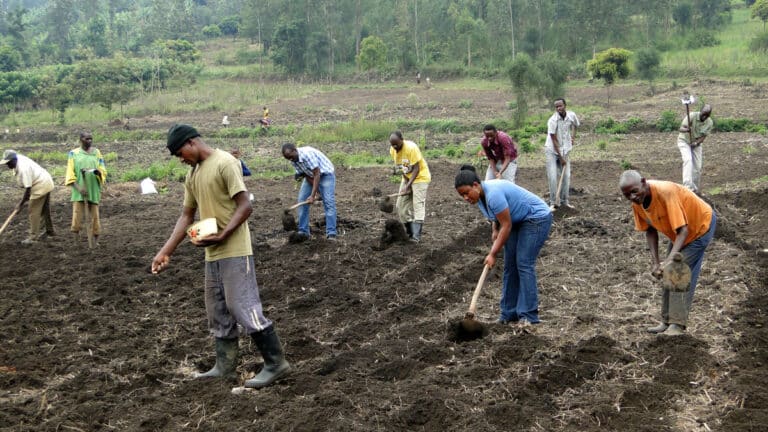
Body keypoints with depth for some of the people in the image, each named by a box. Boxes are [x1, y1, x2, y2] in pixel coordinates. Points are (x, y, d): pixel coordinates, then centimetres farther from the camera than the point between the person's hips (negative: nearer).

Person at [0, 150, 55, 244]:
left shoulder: (23, 169, -29)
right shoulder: (19, 158, 0)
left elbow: (28, 189, -27)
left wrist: (20, 204, -19)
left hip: (41, 186, -10)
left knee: (34, 211, -8)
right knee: (44, 209, 21)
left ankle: (33, 236, -6)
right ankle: (50, 231, 34)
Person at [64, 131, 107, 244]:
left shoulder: (96, 152, 9)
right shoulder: (73, 153, 4)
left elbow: (103, 170, 8)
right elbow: (70, 173, 0)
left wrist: (98, 171, -17)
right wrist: (78, 188, -14)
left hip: (93, 190, 1)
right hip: (79, 191, -1)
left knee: (94, 215, 2)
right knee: (77, 215, -6)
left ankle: (96, 241, 9)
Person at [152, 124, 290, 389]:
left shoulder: (225, 163, -13)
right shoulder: (192, 174, 14)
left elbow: (245, 206, -17)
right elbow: (186, 216, 16)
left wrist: (221, 236, -25)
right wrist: (166, 252, 9)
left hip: (234, 251, -9)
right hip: (212, 254, 9)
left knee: (243, 307, -8)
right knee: (218, 312, 13)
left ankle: (276, 363, 0)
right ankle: (225, 367, 22)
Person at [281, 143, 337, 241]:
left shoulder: (307, 154, -34)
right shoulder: (293, 161, -11)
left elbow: (317, 175, -33)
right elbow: (306, 175, -7)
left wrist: (313, 195, -35)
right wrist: (317, 191, -17)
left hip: (325, 174, -7)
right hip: (311, 176, 7)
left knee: (329, 202, -19)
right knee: (302, 200, -4)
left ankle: (331, 234, -20)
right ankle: (303, 232, 0)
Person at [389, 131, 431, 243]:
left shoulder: (411, 148, -27)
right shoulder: (392, 150, -7)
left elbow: (416, 168, -25)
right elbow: (401, 167, 3)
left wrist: (408, 185, -29)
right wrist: (405, 181, -8)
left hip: (420, 177, -7)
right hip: (407, 178, 7)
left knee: (418, 205, -14)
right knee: (401, 205, 4)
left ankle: (416, 236, -19)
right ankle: (409, 232, 14)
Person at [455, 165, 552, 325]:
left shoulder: (493, 194, -30)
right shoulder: (480, 195, -1)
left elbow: (506, 225, -27)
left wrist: (493, 254, -22)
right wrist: (495, 229, -2)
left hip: (537, 218, -9)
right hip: (518, 221, 9)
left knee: (524, 263, -15)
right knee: (510, 264, 4)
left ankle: (529, 316, -13)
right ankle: (509, 312, 7)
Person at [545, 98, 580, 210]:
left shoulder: (572, 115, -6)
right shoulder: (552, 121, -20)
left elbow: (575, 125, 21)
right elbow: (554, 140, -18)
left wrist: (573, 137, 5)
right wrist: (561, 158, -17)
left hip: (565, 150, 4)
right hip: (552, 151, -4)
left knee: (566, 176, 4)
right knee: (553, 177, -9)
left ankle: (564, 200, 17)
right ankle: (554, 202, -1)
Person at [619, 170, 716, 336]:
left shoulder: (666, 192, -40)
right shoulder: (637, 202, -17)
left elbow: (683, 230, -40)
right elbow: (650, 230, -6)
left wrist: (669, 260, -49)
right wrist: (655, 261, -16)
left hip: (701, 224, -8)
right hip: (678, 233, 8)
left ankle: (678, 324, -8)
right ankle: (667, 321, 17)